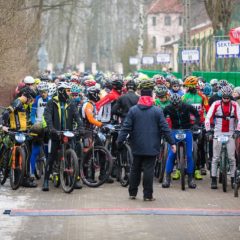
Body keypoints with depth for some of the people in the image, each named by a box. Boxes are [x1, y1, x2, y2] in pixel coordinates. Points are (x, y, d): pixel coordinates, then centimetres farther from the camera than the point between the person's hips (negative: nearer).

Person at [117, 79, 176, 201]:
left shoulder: (133, 110, -2)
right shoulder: (157, 111, -6)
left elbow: (126, 128, -4)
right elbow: (165, 128, -4)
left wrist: (120, 141, 2)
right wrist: (172, 142, 2)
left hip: (137, 147, 2)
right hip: (151, 147, -2)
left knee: (135, 169, 13)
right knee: (149, 170, -1)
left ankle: (132, 193, 19)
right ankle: (148, 195, -1)